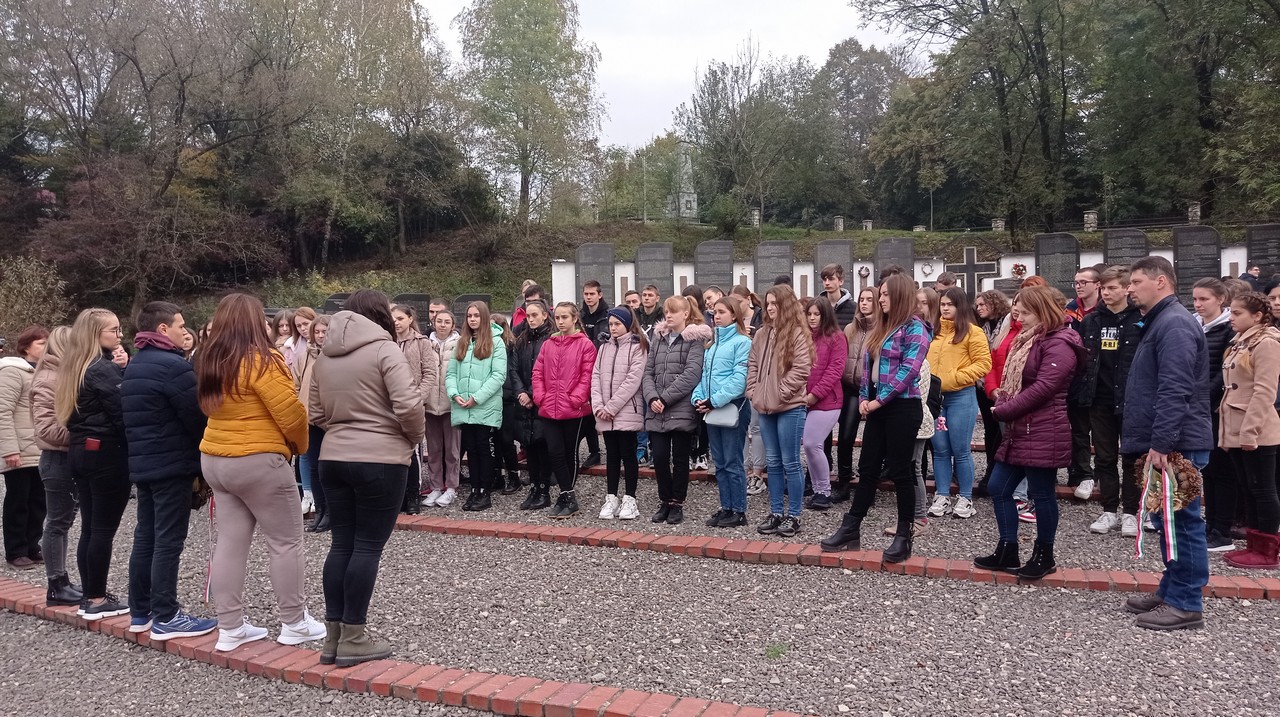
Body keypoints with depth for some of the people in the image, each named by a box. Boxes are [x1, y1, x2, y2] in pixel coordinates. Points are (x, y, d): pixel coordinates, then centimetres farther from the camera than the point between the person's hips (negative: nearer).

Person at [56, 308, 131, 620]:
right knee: (104, 529, -2)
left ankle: (90, 596, 19)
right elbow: (122, 413, -18)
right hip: (107, 452, -9)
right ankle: (97, 600, 5)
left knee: (89, 527, 13)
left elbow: (77, 411, 16)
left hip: (79, 450, 9)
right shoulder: (105, 369, -14)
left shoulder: (74, 367, 13)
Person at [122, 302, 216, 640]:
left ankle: (140, 611, 21)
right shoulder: (174, 366, -16)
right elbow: (197, 416, -16)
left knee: (145, 536, 14)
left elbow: (134, 418, 19)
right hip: (172, 465, -9)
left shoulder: (133, 367, 15)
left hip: (141, 464, 9)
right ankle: (165, 618, 0)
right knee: (168, 541, -5)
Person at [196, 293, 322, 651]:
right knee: (286, 541, 4)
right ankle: (294, 624, 12)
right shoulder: (262, 360, -16)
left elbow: (212, 408, 16)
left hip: (215, 460, 8)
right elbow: (290, 413, -18)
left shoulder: (210, 361, 8)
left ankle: (230, 628, 15)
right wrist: (299, 444, 0)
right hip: (258, 462, -8)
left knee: (229, 542, 10)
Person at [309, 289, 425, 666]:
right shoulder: (385, 350, -11)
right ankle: (353, 638, 5)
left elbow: (316, 413, 13)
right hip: (380, 459, -7)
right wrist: (416, 436, -2)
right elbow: (408, 406, -19)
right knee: (368, 546, 0)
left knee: (342, 543, 12)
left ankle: (332, 636, 17)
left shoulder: (324, 356, 11)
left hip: (333, 458, 7)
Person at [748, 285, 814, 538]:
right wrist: (753, 391, 3)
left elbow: (801, 369, -13)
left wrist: (781, 392, -14)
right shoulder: (762, 334, 14)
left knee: (790, 463, -1)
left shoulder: (798, 333, -7)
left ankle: (793, 516, 8)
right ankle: (776, 513, 20)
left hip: (790, 407, -7)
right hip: (765, 407, 7)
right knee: (773, 462, 12)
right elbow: (752, 366, 16)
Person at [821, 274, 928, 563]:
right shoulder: (881, 328, 15)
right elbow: (868, 366, 15)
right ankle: (850, 530, 16)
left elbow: (908, 371, -18)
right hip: (877, 408, 8)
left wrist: (878, 400, -17)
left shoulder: (915, 328, -9)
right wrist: (864, 398, 1)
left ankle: (904, 537, 10)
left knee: (899, 471, -1)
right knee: (867, 469, 10)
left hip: (902, 408, -8)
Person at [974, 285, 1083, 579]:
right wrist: (1002, 399, -1)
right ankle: (1007, 552, 18)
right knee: (998, 488, 9)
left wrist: (1002, 411, -16)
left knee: (1042, 495, 3)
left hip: (1043, 435, -10)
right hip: (1019, 432, 10)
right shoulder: (1029, 340, 18)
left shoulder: (1059, 344, -13)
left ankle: (1044, 556, 18)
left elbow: (1043, 388, -21)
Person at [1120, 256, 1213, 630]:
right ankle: (1171, 591, 27)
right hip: (1164, 443, 11)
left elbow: (1174, 390, -24)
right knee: (1168, 520, 16)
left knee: (1181, 521, -3)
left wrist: (1161, 443, -25)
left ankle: (1186, 604, 5)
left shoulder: (1174, 324, -15)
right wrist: (1153, 441, 24)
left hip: (1176, 444, -11)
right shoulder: (1159, 322, 19)